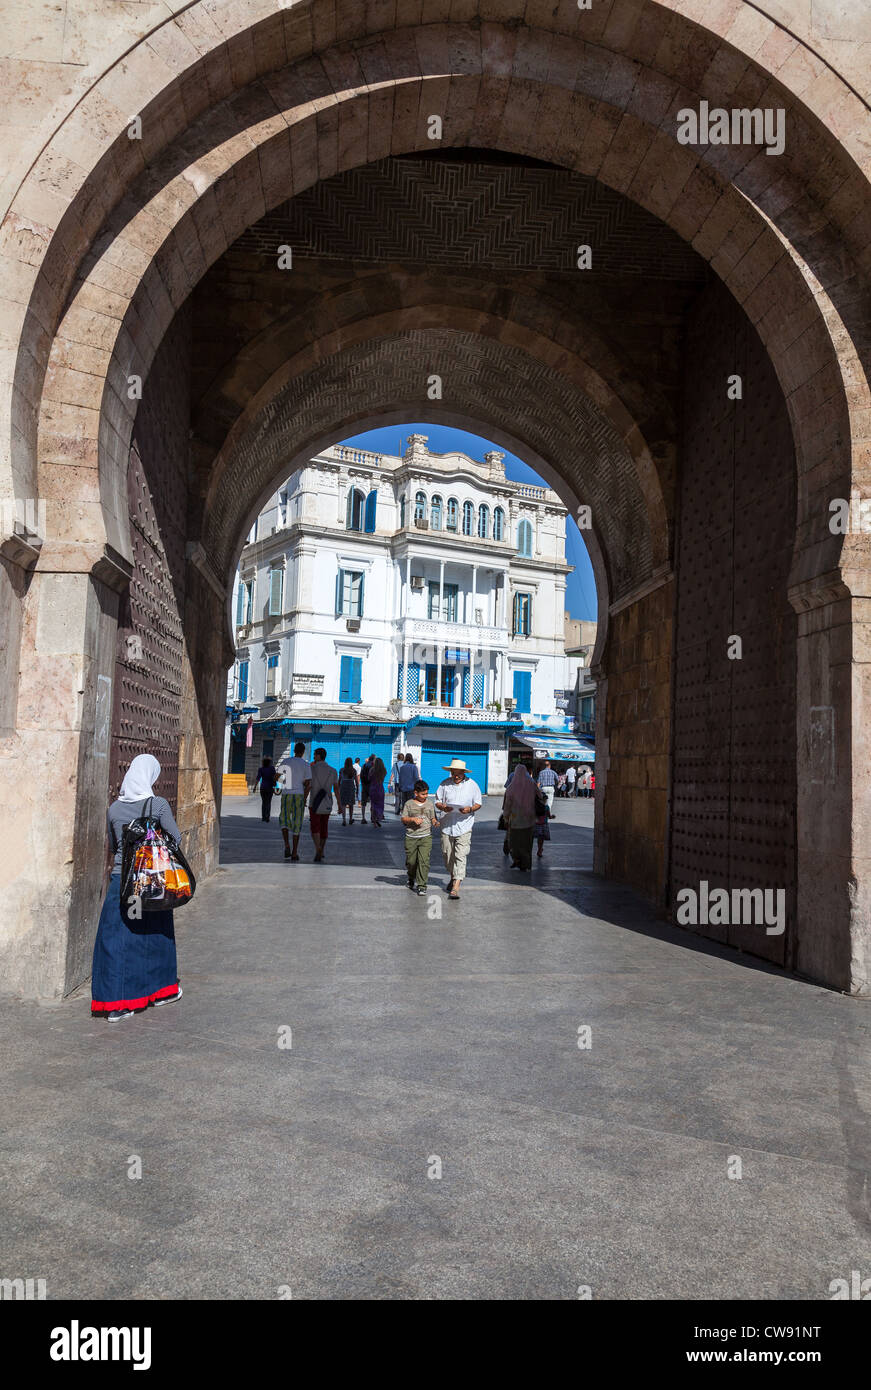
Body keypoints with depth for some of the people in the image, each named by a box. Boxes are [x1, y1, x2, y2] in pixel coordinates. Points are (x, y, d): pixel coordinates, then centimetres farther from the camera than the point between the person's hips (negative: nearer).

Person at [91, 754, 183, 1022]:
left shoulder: (114, 808, -1)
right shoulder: (159, 805, -11)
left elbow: (113, 846, 12)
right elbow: (176, 840, -4)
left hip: (121, 880, 2)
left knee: (117, 938, 5)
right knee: (156, 934, 16)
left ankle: (115, 1004, 4)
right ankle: (161, 990, 31)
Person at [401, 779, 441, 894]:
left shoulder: (430, 804, 7)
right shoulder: (409, 804, 2)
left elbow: (433, 818, 14)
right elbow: (403, 819, 4)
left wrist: (435, 822, -8)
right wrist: (413, 819, -13)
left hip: (426, 836, 0)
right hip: (411, 837, 0)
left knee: (424, 860, -11)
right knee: (411, 861, 9)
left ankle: (421, 885, -8)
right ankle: (411, 878, 38)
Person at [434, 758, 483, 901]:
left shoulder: (472, 785, 1)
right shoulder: (444, 784, 4)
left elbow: (478, 804, 6)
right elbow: (437, 801, 9)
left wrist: (470, 809, -15)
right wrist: (443, 807, -14)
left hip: (464, 826, -3)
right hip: (447, 825, 3)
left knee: (461, 856, -11)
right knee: (447, 855, 11)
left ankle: (456, 886, -14)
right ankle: (453, 877, 36)